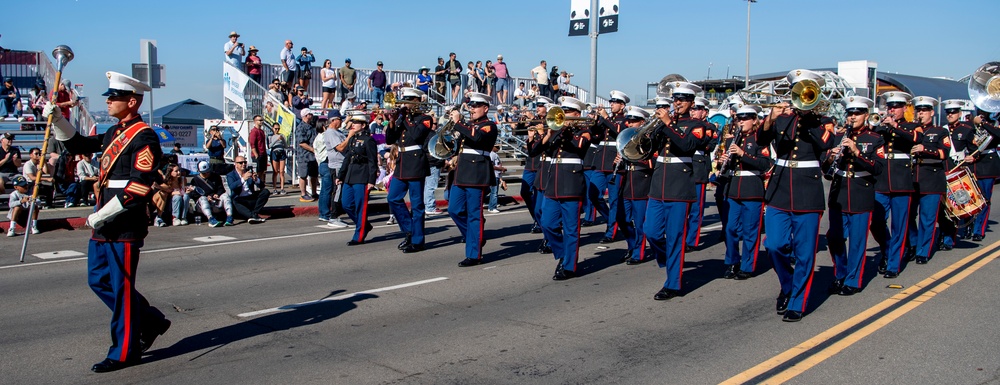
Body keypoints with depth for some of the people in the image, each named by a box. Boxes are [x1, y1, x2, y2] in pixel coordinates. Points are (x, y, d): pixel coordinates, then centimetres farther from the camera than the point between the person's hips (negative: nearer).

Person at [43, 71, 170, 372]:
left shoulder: (144, 137, -15)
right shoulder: (114, 132, 14)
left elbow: (139, 188, -23)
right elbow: (78, 145, 28)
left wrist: (100, 217, -19)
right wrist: (57, 118, 13)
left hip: (125, 227, -9)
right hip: (103, 225, 10)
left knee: (121, 288, 0)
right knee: (98, 280, 15)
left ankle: (125, 352, 12)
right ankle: (151, 322, 27)